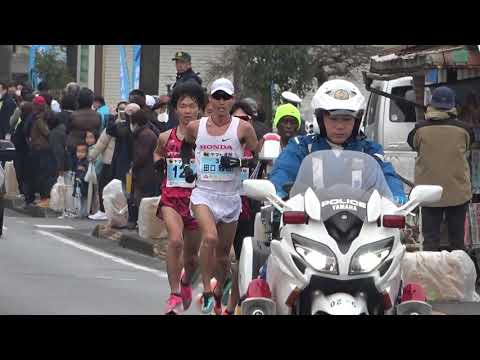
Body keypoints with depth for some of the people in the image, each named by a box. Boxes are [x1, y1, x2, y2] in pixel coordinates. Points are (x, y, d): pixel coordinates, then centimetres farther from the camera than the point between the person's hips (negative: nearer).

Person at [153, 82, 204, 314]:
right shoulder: (166, 137, 4)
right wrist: (158, 163, 5)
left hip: (195, 197, 0)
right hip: (171, 198, 0)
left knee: (191, 255, 13)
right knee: (175, 240, -26)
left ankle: (186, 282, 48)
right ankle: (174, 295, -19)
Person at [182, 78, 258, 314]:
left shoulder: (242, 128, -1)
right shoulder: (195, 127, 4)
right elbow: (185, 145, 25)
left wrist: (238, 162, -10)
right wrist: (186, 165, 11)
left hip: (230, 196, 1)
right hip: (203, 193, -1)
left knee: (223, 252, 10)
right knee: (210, 237, -27)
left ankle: (218, 297, 30)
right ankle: (206, 290, -20)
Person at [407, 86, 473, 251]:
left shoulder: (420, 129, -11)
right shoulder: (462, 130, -8)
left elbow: (413, 144, 8)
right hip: (458, 193, 1)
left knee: (430, 239, 6)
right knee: (457, 239, 10)